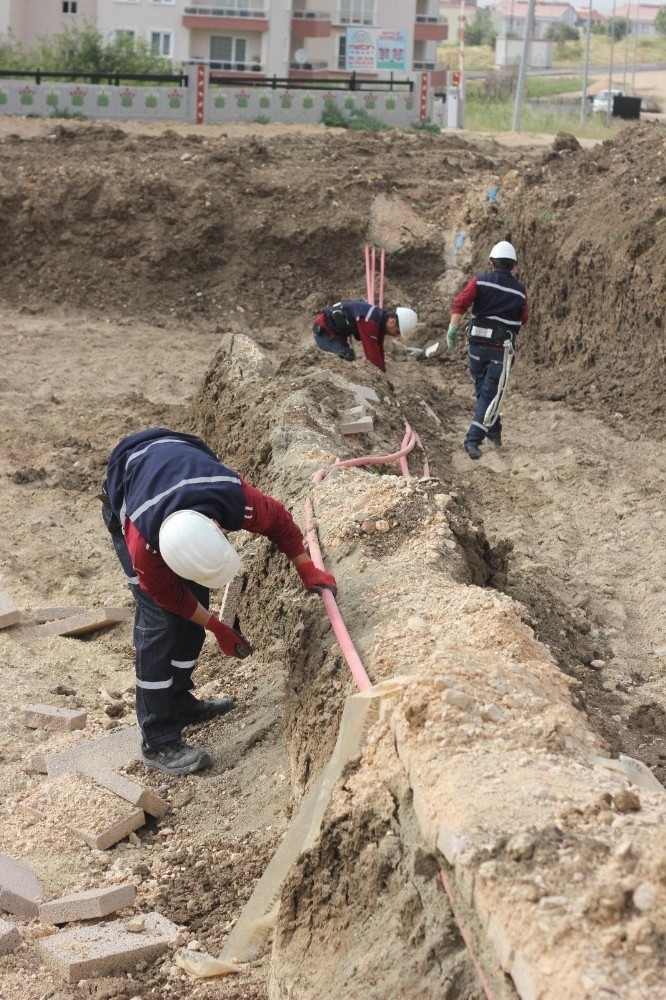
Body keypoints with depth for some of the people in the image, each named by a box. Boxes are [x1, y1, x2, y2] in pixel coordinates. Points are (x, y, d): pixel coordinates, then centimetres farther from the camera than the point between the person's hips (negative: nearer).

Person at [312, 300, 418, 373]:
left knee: (350, 361, 12)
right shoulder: (369, 322, -33)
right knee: (348, 360, -19)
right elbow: (372, 353, -31)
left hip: (338, 331, 10)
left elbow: (379, 351, 8)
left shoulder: (380, 320, -1)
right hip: (324, 330, -10)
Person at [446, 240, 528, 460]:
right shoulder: (520, 290, 2)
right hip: (501, 350, -1)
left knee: (483, 390, 21)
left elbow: (460, 303, -15)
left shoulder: (480, 281, -1)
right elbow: (523, 319, 12)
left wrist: (453, 327, -19)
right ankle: (473, 440, -12)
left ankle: (494, 431, 33)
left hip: (477, 345, 1)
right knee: (490, 394, 0)